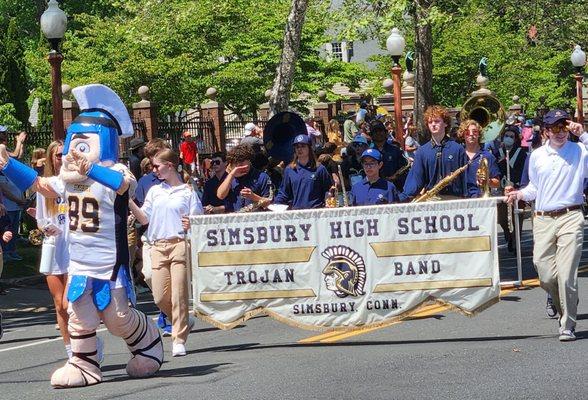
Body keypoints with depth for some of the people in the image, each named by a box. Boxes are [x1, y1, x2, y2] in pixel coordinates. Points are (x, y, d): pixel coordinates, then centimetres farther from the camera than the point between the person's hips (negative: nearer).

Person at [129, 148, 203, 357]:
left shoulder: (187, 192, 4)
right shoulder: (155, 191, 16)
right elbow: (144, 219, 13)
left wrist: (191, 225, -17)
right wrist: (129, 203, 0)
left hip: (180, 244, -4)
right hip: (158, 246, 4)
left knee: (178, 294, -7)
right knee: (160, 297, -1)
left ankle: (179, 340, -1)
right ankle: (184, 320, 25)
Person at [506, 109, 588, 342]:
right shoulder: (537, 156, 16)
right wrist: (520, 194, 9)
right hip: (543, 220, 4)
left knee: (566, 274, -12)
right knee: (545, 275, 1)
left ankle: (567, 326, -2)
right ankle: (564, 309, 28)